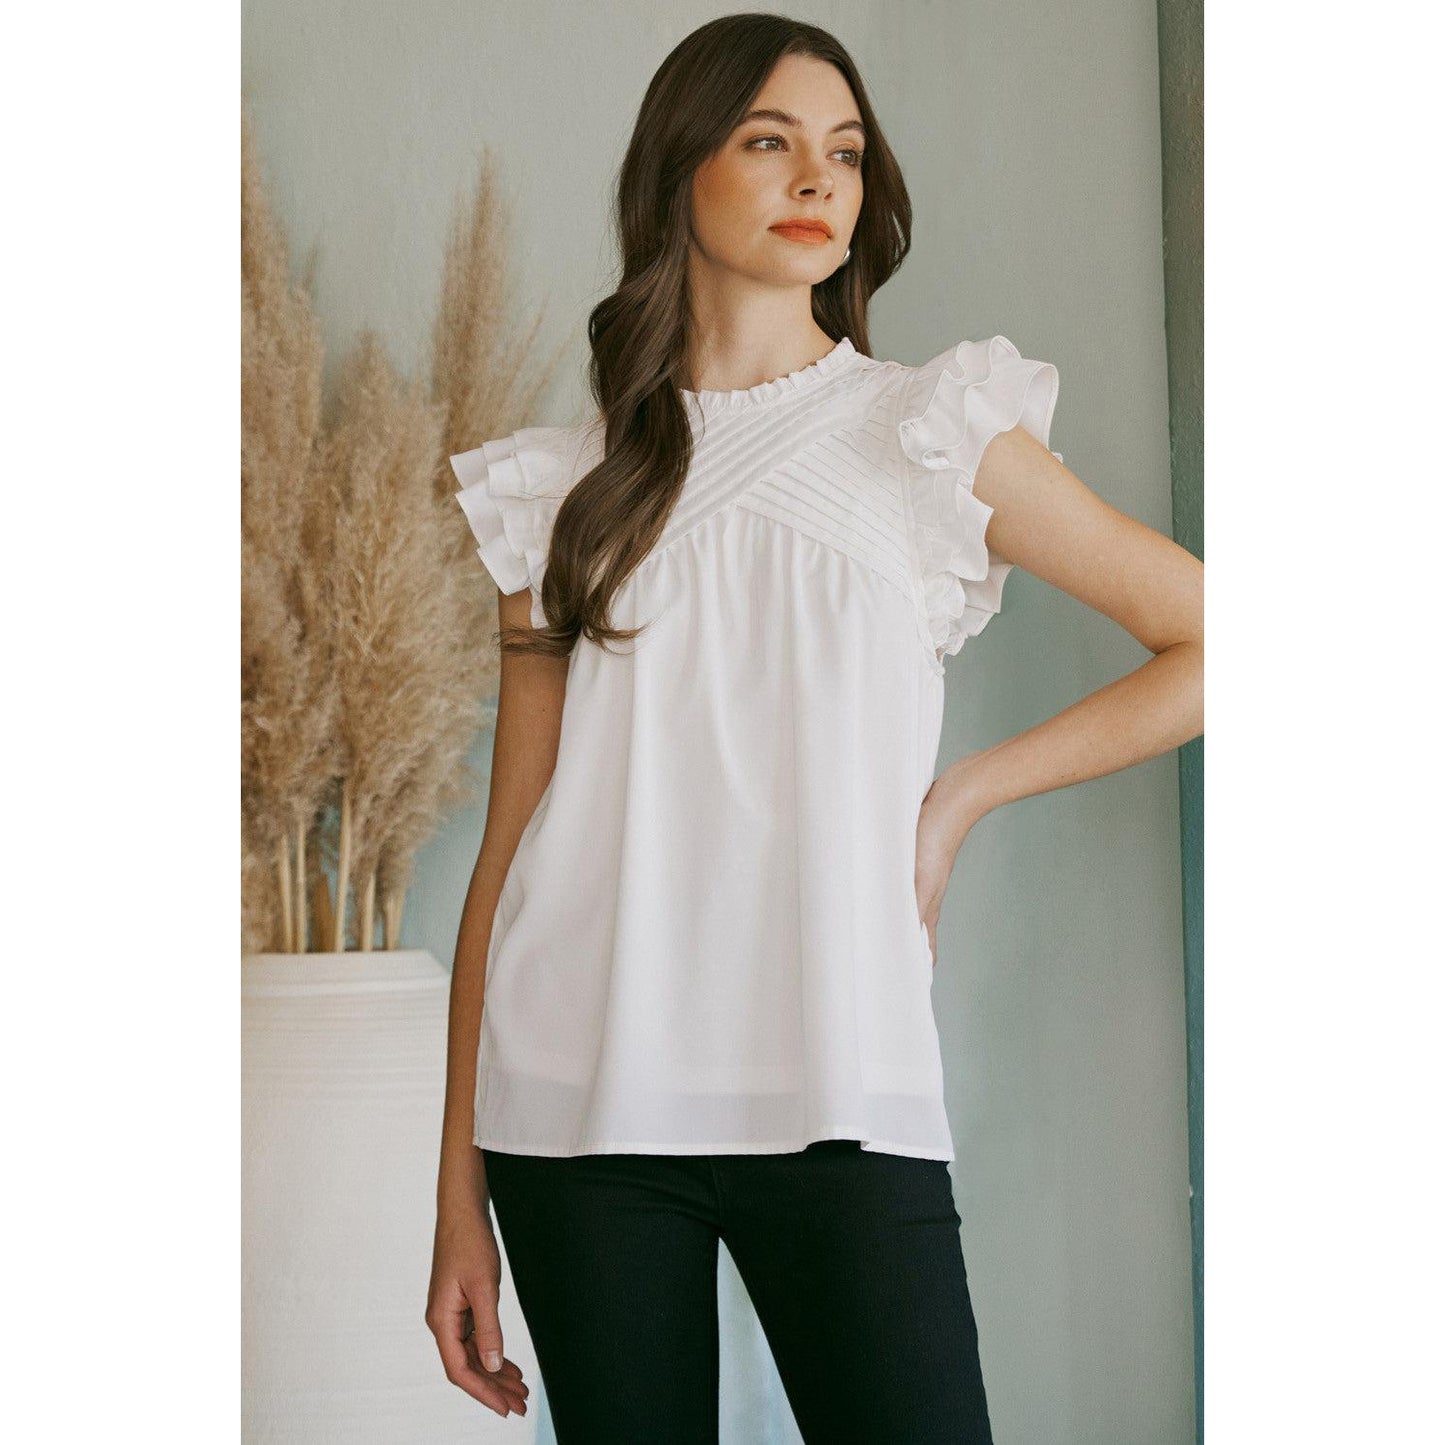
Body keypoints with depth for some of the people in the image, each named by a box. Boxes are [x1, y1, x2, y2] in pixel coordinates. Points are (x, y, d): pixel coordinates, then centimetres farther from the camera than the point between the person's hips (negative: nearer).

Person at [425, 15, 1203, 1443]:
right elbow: (507, 847, 10)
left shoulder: (934, 432, 9)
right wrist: (459, 1193, 6)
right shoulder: (567, 491, 12)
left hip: (836, 1093, -1)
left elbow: (1210, 644, 7)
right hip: (584, 1100, 1)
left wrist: (958, 795, 1)